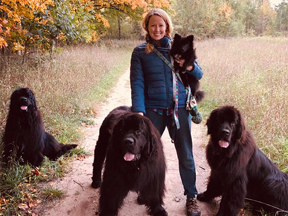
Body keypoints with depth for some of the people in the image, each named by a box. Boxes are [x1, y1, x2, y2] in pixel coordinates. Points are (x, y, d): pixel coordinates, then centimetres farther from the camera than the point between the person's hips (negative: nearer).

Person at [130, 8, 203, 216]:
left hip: (179, 109, 1)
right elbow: (137, 83, -3)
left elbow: (199, 74, 7)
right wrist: (138, 111, -15)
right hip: (153, 110, 0)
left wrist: (189, 67, -16)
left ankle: (191, 197, 22)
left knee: (186, 155, 4)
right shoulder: (140, 52, 2)